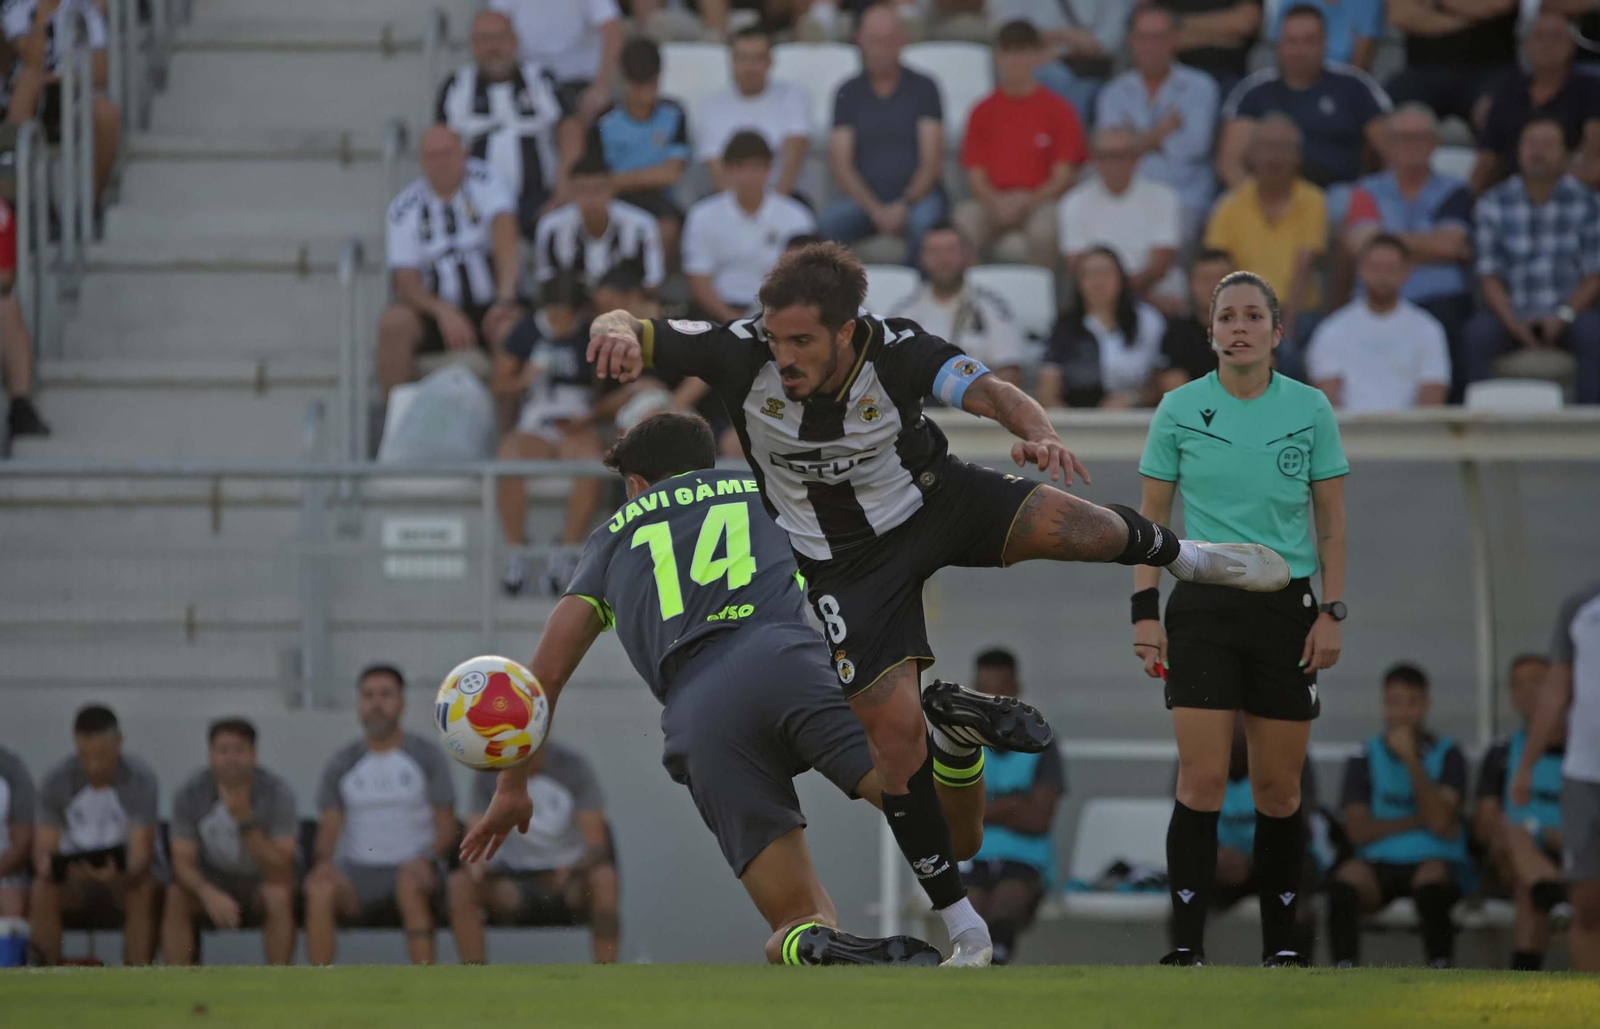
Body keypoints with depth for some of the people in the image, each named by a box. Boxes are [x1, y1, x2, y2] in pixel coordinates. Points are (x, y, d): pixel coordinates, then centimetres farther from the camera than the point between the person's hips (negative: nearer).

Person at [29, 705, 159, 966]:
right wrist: (48, 866, -38)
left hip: (125, 875, -2)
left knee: (143, 890, -36)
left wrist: (119, 875, -48)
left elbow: (142, 851, -24)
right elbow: (43, 848, -12)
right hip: (75, 876, 2)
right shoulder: (57, 782, -10)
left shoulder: (140, 780, -17)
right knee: (42, 892, -31)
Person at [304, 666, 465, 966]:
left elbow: (446, 829, 2)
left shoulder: (427, 756, 6)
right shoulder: (341, 764, 11)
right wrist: (323, 861, -17)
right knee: (320, 889, -32)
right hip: (357, 872, 2)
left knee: (410, 886, -38)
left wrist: (425, 858, -20)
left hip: (412, 869, -2)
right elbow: (329, 828, 6)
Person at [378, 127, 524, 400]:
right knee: (393, 323, -28)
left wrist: (505, 299, -30)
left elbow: (505, 238, -15)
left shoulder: (483, 181, -1)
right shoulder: (404, 208, 2)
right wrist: (444, 313, -24)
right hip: (435, 313, 2)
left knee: (511, 329, -35)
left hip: (489, 307, -2)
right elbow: (406, 284, -5)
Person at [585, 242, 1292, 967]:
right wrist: (618, 331, -49)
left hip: (934, 504, 0)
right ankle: (962, 928, 7)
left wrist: (1038, 433, -56)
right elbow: (623, 331, -24)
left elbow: (991, 392, -34)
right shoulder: (744, 356, -24)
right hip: (841, 569, 0)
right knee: (894, 729, -8)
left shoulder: (894, 352, -26)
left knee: (1080, 529, -20)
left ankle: (1176, 554, 20)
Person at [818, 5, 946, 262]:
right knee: (827, 223, -31)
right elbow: (840, 165, 4)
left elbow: (932, 162, 1)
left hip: (916, 195, -2)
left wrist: (904, 206, -16)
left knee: (925, 223, -37)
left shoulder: (923, 88, 7)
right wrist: (875, 210, -12)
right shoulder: (849, 93, 11)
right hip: (864, 199, 2)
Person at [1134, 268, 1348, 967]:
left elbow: (1331, 521, 7)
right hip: (1203, 607, -1)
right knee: (1202, 783, -10)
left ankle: (1281, 942, 14)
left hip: (1286, 607, 1)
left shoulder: (1310, 409, 2)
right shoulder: (1180, 410, 1)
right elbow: (1150, 517, 6)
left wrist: (1331, 613, -1)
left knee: (1279, 789, 4)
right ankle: (1186, 946, -9)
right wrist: (1144, 612, -1)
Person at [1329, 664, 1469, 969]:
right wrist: (1418, 822, -6)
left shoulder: (1446, 756, 5)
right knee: (1346, 879, -33)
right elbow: (1359, 830, -1)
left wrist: (1411, 759, -11)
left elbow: (1440, 821, -10)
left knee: (1432, 876, -37)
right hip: (1379, 864, 1)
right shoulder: (1366, 759, 9)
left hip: (1433, 860, -1)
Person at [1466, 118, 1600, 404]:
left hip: (1570, 308, 0)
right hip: (1511, 311, 0)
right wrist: (1513, 323, -16)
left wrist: (1564, 317, -16)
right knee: (1474, 338, -31)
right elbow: (1489, 276, 1)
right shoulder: (1494, 205, 3)